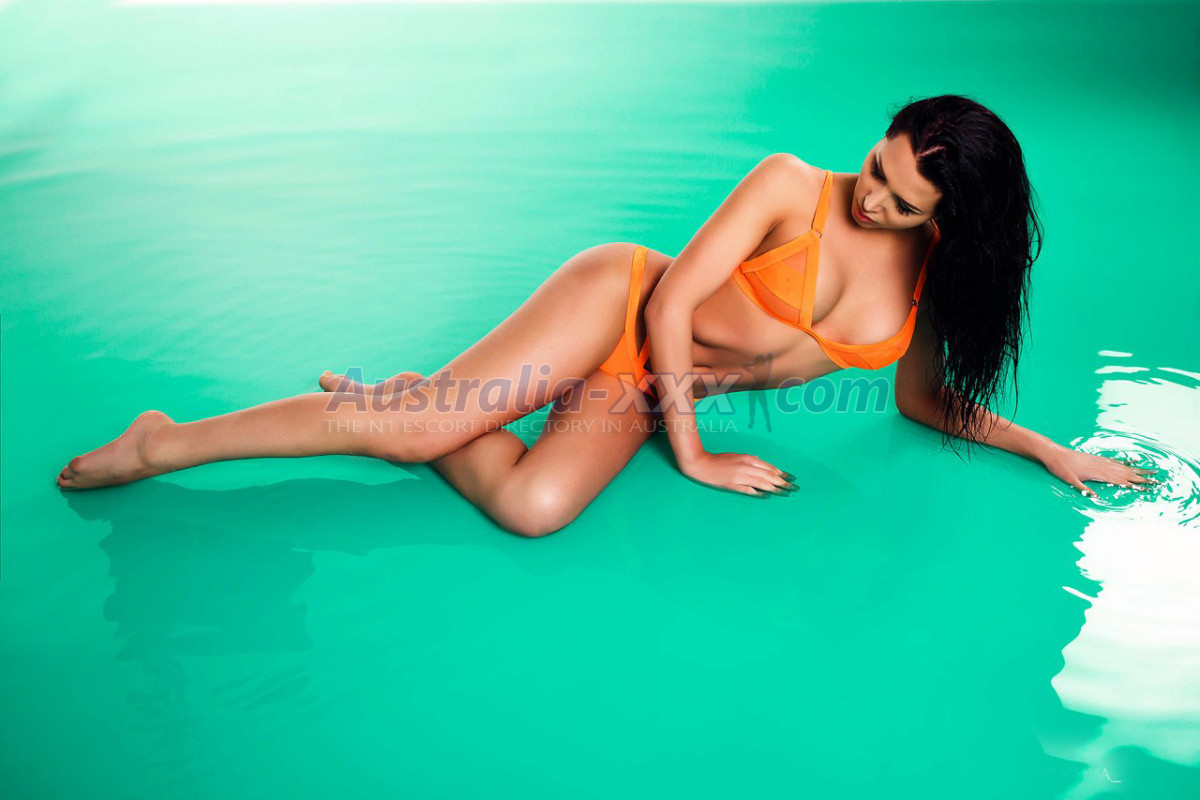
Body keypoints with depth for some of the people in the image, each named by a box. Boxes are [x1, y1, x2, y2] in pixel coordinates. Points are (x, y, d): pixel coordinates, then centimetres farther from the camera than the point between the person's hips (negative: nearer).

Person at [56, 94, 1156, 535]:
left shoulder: (930, 280, 2)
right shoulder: (792, 187, -13)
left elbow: (928, 400, 16)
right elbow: (674, 299, -15)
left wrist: (1048, 449, 10)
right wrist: (693, 453, -13)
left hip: (645, 392, 4)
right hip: (616, 305, -4)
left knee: (533, 505, -26)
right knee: (425, 423, -20)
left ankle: (423, 413, 4)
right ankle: (170, 442, -3)